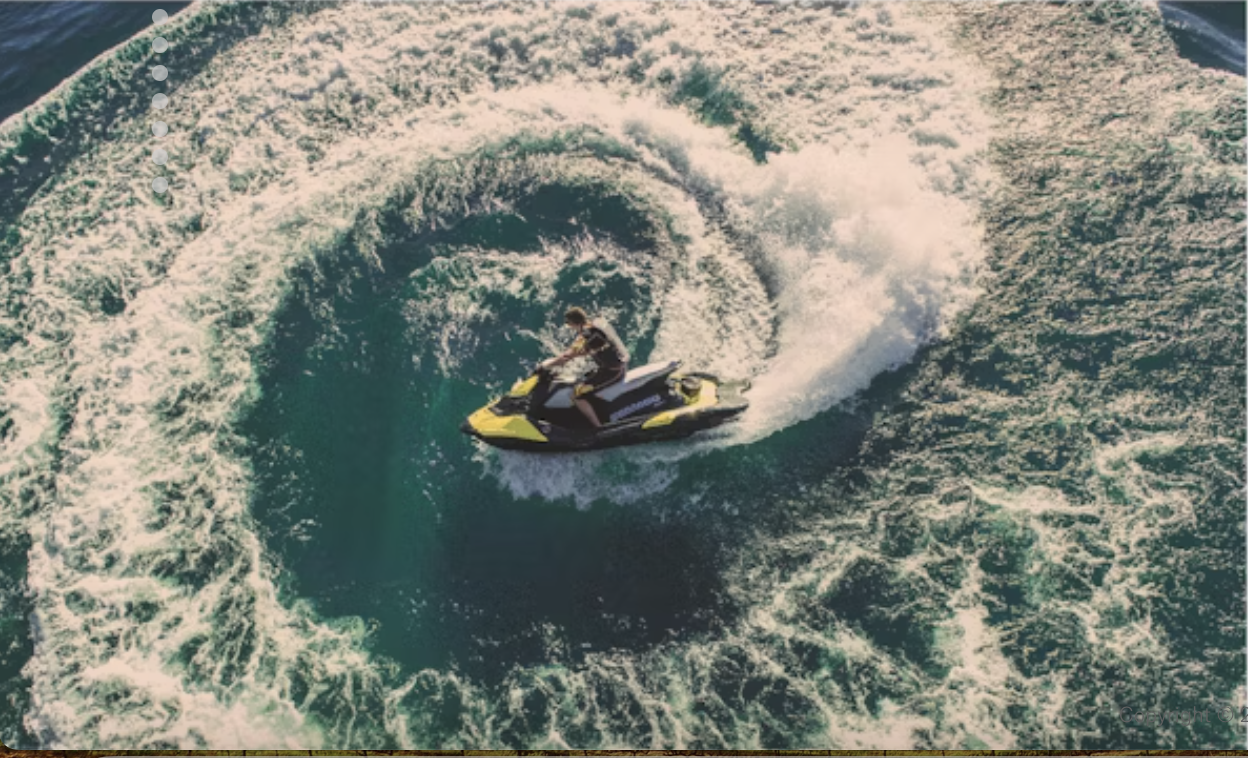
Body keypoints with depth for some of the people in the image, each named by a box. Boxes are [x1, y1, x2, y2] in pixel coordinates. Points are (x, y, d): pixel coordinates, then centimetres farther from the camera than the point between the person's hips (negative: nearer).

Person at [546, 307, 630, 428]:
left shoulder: (586, 335, -21)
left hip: (612, 371, -10)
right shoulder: (597, 323, 7)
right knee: (583, 379, 29)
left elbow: (567, 356, -25)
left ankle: (598, 427, -3)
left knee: (576, 394, -9)